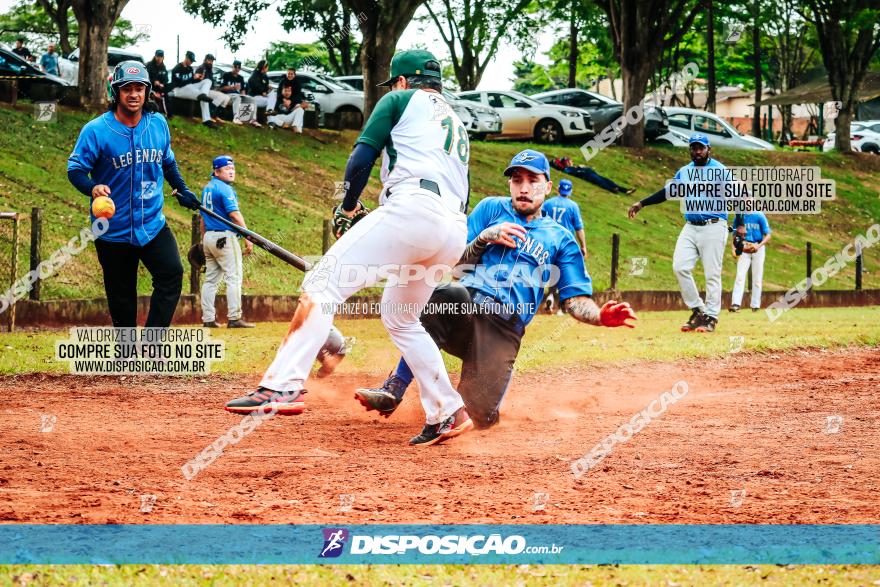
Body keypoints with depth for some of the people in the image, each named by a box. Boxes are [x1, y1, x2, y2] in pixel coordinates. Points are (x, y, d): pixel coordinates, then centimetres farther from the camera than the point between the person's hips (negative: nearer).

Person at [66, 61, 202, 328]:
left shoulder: (158, 124, 4)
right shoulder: (96, 130, -11)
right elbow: (75, 169, -10)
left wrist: (182, 190, 23)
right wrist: (93, 188, -30)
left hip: (153, 224, 3)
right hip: (113, 231, -3)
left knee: (172, 273, -17)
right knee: (121, 297, 6)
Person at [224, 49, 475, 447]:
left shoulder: (401, 100, 15)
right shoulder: (457, 125, 36)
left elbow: (362, 156, 5)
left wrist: (347, 207, 19)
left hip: (412, 208, -8)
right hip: (455, 232, 8)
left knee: (323, 284, -12)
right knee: (400, 318, 25)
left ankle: (284, 385, -29)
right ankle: (447, 414, 16)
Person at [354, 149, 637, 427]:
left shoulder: (560, 239, 18)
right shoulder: (492, 209, 19)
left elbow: (576, 300, 11)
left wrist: (601, 316, -11)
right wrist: (485, 238, -3)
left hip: (505, 329, 1)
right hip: (465, 308, -1)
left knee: (478, 416, -17)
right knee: (451, 294, -40)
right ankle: (394, 390, -35)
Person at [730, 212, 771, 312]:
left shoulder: (759, 216, -7)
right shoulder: (739, 216, 3)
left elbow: (767, 235, -5)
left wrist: (759, 245, -20)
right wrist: (734, 248, -6)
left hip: (757, 249, -2)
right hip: (744, 249, 2)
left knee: (757, 278, 2)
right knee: (740, 276, -10)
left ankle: (755, 305, 9)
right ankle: (735, 304, -17)